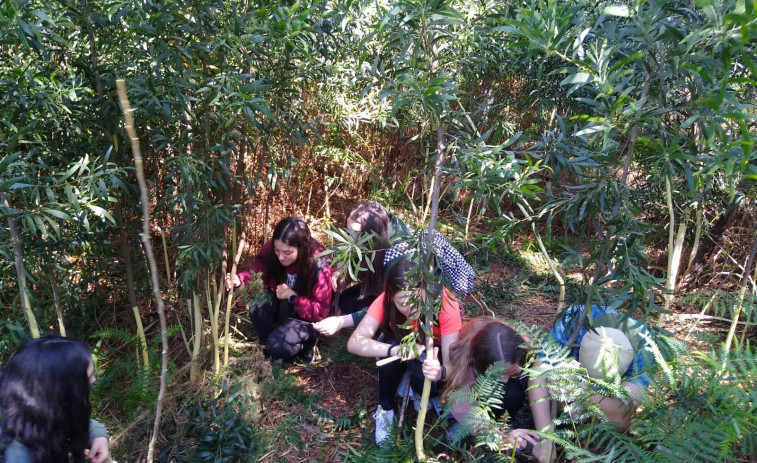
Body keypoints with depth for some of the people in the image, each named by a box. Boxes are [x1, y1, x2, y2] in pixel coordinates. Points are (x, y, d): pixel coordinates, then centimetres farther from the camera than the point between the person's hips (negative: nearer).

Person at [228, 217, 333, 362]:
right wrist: (239, 279, -35)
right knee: (257, 306, -29)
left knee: (278, 347, -27)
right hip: (280, 305, 4)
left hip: (306, 316, -4)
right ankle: (271, 340, 0)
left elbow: (320, 312, -23)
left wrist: (293, 296, -36)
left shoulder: (319, 267, -30)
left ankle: (308, 340, 6)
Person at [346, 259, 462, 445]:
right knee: (392, 346, -34)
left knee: (428, 387, -31)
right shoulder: (386, 301, -32)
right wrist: (394, 350, -59)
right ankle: (385, 409, -9)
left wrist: (440, 372, -62)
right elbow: (354, 343, -42)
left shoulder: (446, 305, -37)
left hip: (437, 349, -1)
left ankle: (425, 394, 7)